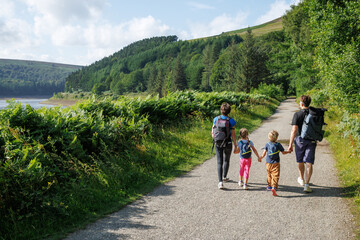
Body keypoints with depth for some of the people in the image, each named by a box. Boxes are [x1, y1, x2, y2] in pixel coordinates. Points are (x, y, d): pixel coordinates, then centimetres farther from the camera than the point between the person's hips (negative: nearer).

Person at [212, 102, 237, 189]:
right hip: (227, 143, -1)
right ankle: (224, 177, 40)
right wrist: (235, 146, 0)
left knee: (219, 162, 3)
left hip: (218, 143, 1)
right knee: (226, 160, 22)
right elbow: (233, 135, -9)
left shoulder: (216, 119, -4)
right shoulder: (231, 121, -10)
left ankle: (220, 182, -9)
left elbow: (213, 133, 2)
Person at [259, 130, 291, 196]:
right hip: (276, 163, -3)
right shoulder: (278, 145, -6)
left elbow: (264, 153, -3)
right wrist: (288, 151, 22)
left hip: (268, 163, 3)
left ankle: (269, 186, 31)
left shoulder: (267, 144, 0)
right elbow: (283, 152, 3)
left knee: (269, 175, 20)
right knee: (275, 176, -6)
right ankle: (274, 187, -22)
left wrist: (261, 158, 15)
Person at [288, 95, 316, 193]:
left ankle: (301, 179, 38)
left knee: (300, 161, 18)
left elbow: (294, 130, -14)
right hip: (311, 141, 2)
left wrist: (290, 144, -10)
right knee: (309, 163, -1)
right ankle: (307, 184, -9)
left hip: (300, 140, -1)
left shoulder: (297, 114, -10)